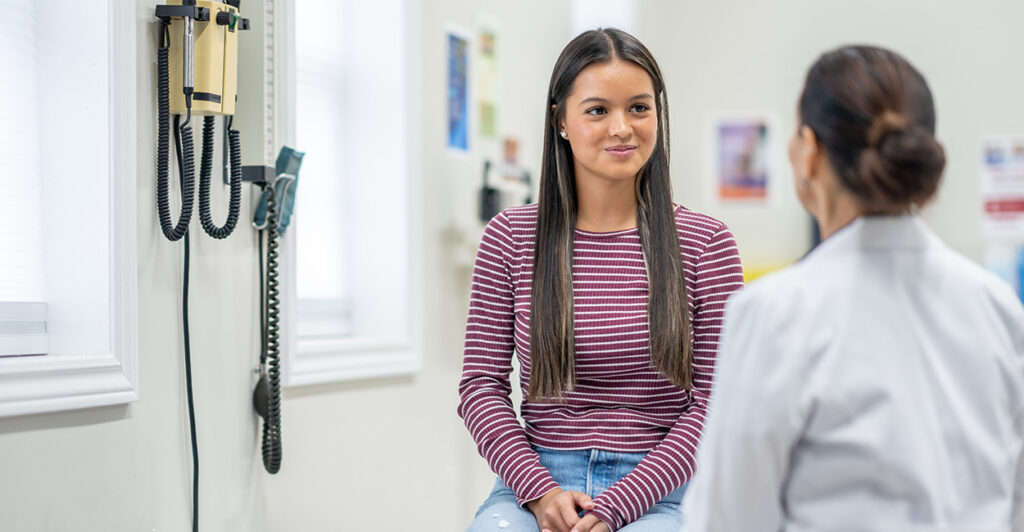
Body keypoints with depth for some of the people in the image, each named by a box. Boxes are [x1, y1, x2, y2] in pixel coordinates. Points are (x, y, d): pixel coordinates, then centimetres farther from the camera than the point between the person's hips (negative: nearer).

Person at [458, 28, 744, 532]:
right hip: (537, 477, 1)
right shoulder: (509, 237, 4)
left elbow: (714, 403, -2)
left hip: (657, 490, 0)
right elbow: (481, 385, 5)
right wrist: (541, 491, -10)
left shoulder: (706, 243, 1)